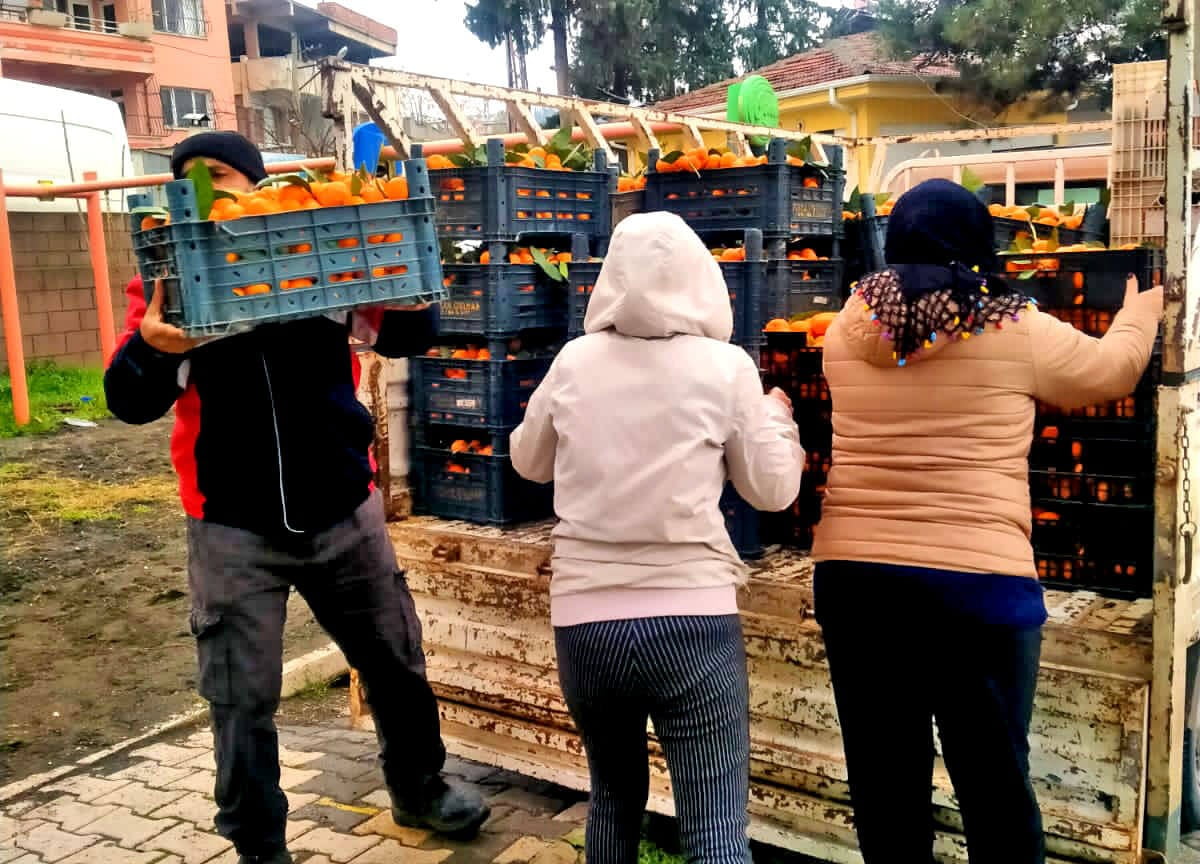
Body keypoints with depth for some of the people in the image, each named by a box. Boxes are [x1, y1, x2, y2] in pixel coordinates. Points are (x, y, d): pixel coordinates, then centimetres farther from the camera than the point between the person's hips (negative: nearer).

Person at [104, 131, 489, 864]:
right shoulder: (168, 277, -2)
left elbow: (408, 337, -4)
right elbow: (130, 402, -9)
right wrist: (151, 349, -31)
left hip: (343, 513, 1)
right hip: (232, 531, 0)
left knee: (397, 663, 16)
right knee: (242, 699, 7)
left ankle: (419, 789, 41)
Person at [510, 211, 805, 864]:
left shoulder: (574, 362, 2)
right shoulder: (726, 366, -4)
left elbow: (529, 462, 18)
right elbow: (773, 491, 5)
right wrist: (777, 416, 22)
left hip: (583, 618, 3)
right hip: (691, 619, -3)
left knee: (614, 796, 24)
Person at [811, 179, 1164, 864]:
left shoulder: (850, 328, 3)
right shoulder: (1017, 331, -3)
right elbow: (1111, 370, 16)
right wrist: (1139, 316, 38)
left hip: (853, 574, 3)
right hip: (980, 578, -2)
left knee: (885, 781, 12)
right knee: (995, 781, 11)